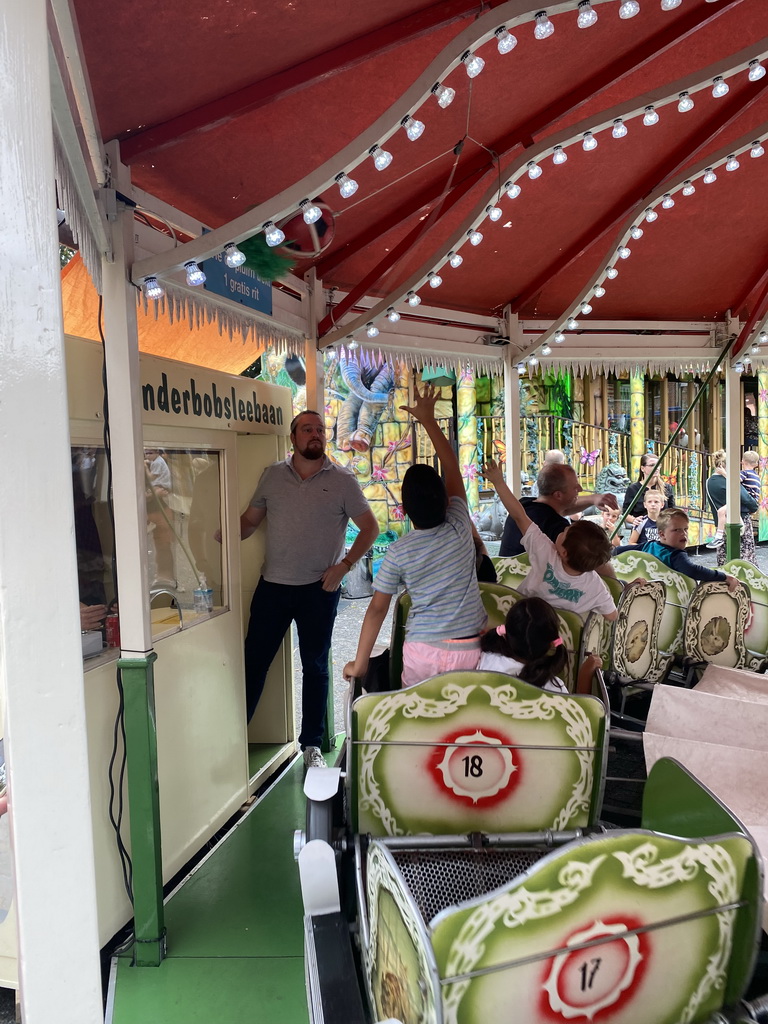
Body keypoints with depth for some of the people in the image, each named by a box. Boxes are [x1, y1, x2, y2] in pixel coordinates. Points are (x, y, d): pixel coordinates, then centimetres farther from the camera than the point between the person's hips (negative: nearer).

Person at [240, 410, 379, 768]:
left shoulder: (342, 481, -2)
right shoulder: (272, 475, 5)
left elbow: (369, 527, 0)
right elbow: (249, 520, 8)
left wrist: (343, 565, -10)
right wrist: (219, 540, -10)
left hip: (319, 588, -1)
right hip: (272, 585, 2)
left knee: (315, 666, 10)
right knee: (254, 659, 6)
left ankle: (311, 745, 25)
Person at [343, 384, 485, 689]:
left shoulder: (398, 552, -8)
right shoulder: (459, 528, -5)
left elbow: (377, 608, -6)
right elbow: (452, 467, 5)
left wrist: (359, 663, 2)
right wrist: (428, 419, 12)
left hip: (423, 652, -1)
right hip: (470, 649, 1)